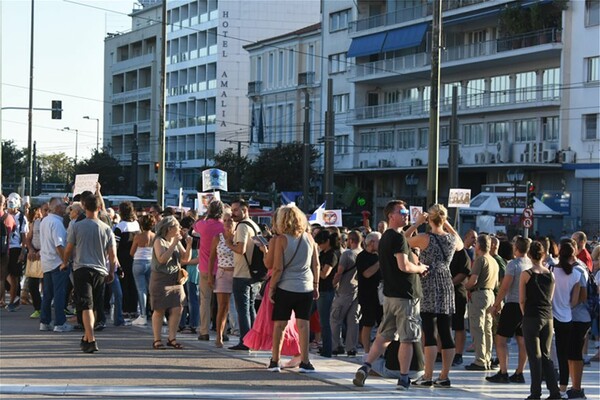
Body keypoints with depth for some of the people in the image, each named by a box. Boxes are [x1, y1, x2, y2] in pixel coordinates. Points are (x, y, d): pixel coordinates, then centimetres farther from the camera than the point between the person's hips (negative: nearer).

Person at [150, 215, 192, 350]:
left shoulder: (176, 241, 12)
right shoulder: (159, 241, -8)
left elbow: (185, 258, 11)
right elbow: (162, 259, -22)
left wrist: (189, 246, -5)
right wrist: (173, 244, -21)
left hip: (175, 279, 6)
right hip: (161, 279, -6)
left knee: (177, 310, -3)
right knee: (159, 310, -2)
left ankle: (172, 338, 5)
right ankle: (157, 340, 4)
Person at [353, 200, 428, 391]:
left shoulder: (385, 238, 16)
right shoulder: (398, 237, -14)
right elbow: (404, 266, -23)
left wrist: (415, 264, 10)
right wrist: (421, 268, -5)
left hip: (390, 294, 9)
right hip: (405, 295, -9)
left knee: (384, 335, 12)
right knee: (407, 338, -1)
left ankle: (365, 367, 1)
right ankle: (404, 379, 1)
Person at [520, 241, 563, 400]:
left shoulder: (526, 274, -8)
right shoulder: (550, 274, 4)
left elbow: (522, 300, -6)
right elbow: (551, 298, 10)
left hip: (532, 318, -4)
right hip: (548, 318, 4)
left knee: (535, 356, 1)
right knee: (546, 355, 13)